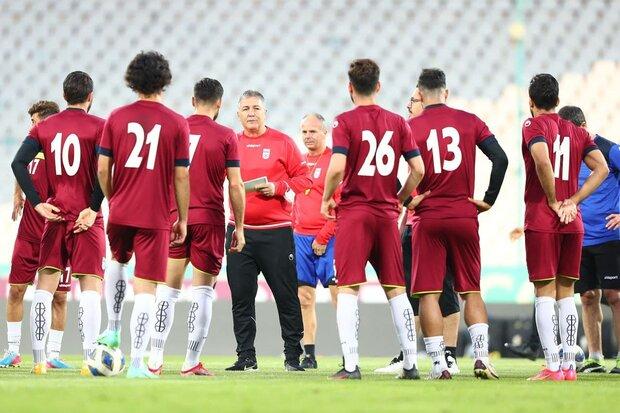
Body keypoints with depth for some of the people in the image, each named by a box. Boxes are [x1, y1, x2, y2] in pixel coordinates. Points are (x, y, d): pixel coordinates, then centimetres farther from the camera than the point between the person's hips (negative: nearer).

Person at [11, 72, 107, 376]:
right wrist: (93, 209, -11)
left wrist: (38, 204, -3)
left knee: (44, 289, 7)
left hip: (54, 215, 3)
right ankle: (89, 359, -11)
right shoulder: (98, 126, -4)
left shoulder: (44, 128, 8)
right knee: (90, 288, -2)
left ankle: (39, 360, 4)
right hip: (87, 219, -3)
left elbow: (18, 163, -2)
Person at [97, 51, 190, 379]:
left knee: (117, 261, 32)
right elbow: (181, 177, -4)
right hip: (156, 217, -3)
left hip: (120, 212, 3)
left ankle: (113, 331, 31)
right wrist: (182, 219, 6)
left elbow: (102, 169, 1)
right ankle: (137, 363, -7)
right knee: (146, 287, -2)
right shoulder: (176, 123, -4)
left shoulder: (117, 118, 1)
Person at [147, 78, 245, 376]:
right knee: (202, 290, 3)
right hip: (209, 219, -3)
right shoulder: (225, 136, -5)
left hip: (174, 217, 3)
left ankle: (155, 360, 6)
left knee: (168, 288, 9)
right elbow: (235, 185, -5)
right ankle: (191, 363, 1)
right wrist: (239, 227, 2)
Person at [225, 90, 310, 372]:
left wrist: (277, 187, -13)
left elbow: (304, 179, 1)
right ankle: (246, 357, 9)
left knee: (286, 296, 0)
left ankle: (293, 355, 7)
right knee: (241, 298, 3)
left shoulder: (282, 142, 1)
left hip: (276, 232, -3)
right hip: (239, 231, 3)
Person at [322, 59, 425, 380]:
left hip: (354, 212, -4)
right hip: (387, 215, 4)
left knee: (348, 289, -4)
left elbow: (337, 168, -16)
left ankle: (351, 365, -12)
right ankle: (411, 363, 9)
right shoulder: (397, 122, 7)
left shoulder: (345, 121, -5)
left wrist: (326, 198, 0)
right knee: (396, 289, 10)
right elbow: (418, 169, 4)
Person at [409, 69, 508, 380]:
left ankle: (438, 364, -4)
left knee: (428, 293, 1)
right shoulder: (469, 121, 4)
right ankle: (481, 356, -2)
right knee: (471, 290, 11)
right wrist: (489, 199, 5)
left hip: (428, 218, -2)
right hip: (465, 216, 2)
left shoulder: (411, 127, -2)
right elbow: (501, 159, -1)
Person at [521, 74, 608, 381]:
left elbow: (542, 160, -22)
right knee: (566, 293, 11)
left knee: (545, 294, -4)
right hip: (572, 222, 5)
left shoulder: (534, 125, -4)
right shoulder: (577, 132, 13)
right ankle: (569, 365, 9)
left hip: (541, 221, -5)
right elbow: (602, 169, 4)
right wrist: (572, 202, 0)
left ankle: (552, 367, -9)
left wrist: (553, 202, -12)